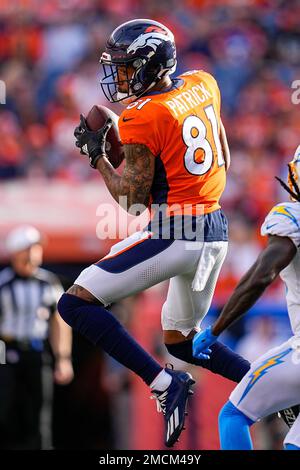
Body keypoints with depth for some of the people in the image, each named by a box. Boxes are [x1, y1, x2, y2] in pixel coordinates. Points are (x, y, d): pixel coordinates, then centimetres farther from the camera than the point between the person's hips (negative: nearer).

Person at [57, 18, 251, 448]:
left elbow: (132, 197, -10)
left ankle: (164, 384, -15)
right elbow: (224, 159, 19)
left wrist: (96, 154, 1)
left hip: (174, 234, -9)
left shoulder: (142, 117, -14)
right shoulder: (203, 86, 8)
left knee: (76, 304, -7)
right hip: (216, 233, 9)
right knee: (181, 340, 26)